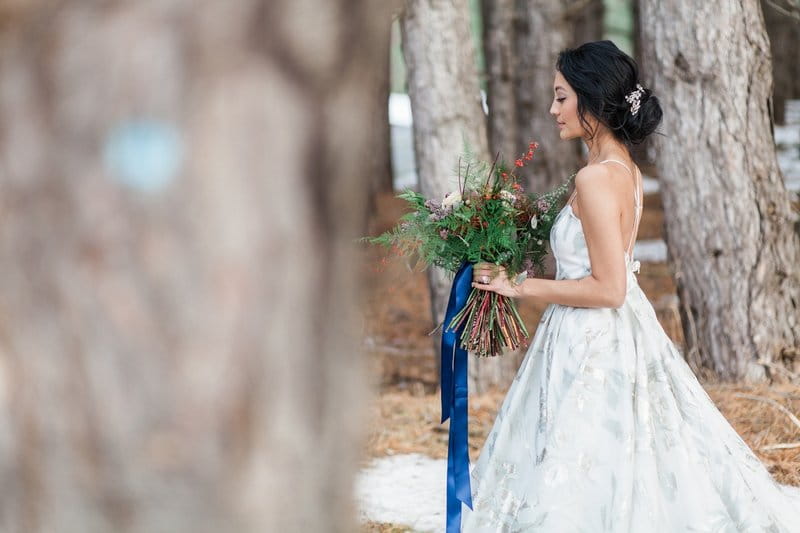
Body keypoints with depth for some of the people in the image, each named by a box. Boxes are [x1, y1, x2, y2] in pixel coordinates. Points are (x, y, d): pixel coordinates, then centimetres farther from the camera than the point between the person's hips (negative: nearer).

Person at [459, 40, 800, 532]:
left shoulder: (596, 179, -20)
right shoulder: (628, 171, 8)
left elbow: (607, 289, -21)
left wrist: (521, 287, -14)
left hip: (591, 344, -10)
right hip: (623, 332, 10)